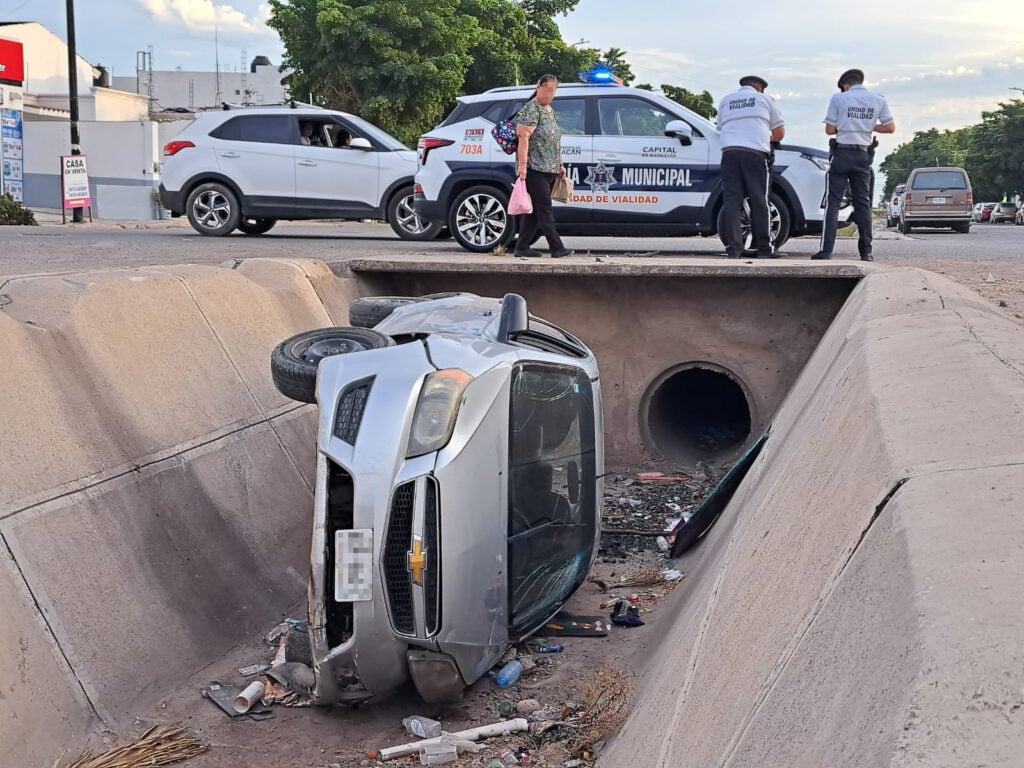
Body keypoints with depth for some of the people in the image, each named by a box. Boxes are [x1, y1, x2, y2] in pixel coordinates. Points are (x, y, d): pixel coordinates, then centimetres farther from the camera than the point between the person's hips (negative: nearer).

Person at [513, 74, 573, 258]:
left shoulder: (550, 111, 22)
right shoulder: (532, 109, -7)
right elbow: (524, 137, -16)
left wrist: (560, 165, 26)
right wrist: (522, 165, -23)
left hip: (550, 170, 9)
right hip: (534, 169, -9)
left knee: (535, 209, 7)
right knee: (545, 209, -10)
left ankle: (522, 247, 9)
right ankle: (557, 248, -12)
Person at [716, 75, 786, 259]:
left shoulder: (726, 100, 23)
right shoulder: (764, 99, 16)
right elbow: (780, 133, 18)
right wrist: (768, 138, 37)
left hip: (729, 151, 2)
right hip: (755, 153, -2)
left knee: (731, 200, -1)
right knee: (759, 201, 1)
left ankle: (733, 247, -7)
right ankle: (764, 247, 4)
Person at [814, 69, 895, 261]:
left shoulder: (838, 98, -3)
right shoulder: (878, 100, 5)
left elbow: (829, 130, -2)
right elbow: (891, 128, 8)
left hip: (842, 153, -3)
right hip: (863, 155, 3)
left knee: (833, 201, -3)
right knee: (863, 202, 9)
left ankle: (826, 250, -10)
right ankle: (866, 251, 8)